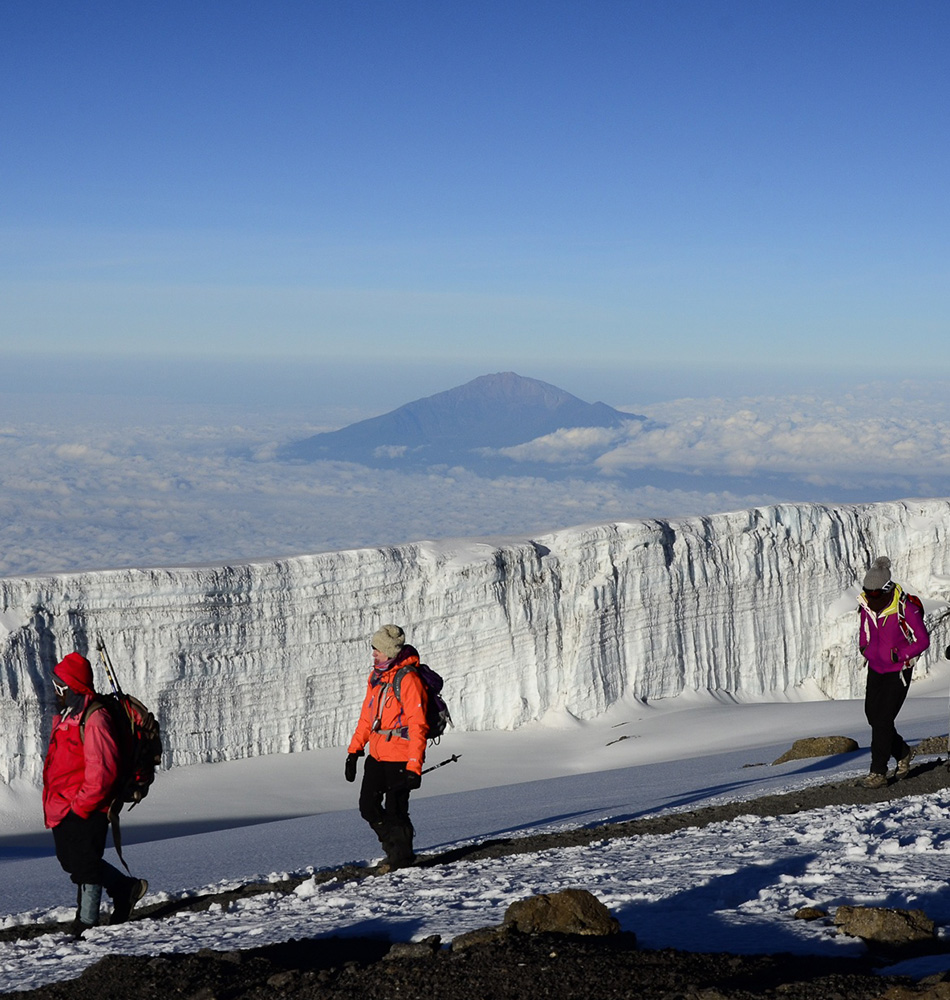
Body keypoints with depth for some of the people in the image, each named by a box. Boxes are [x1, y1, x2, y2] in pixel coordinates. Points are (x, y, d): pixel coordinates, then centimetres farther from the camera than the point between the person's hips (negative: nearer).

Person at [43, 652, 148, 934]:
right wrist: (54, 805, 16)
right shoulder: (68, 716, 14)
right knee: (71, 860, 16)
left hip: (86, 812, -10)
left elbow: (102, 771, -22)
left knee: (84, 866, -2)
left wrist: (80, 806, -21)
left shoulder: (93, 719, -18)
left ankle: (86, 922, 9)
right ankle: (126, 887, 31)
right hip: (64, 808, 10)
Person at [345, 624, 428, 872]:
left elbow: (418, 726, -19)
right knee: (368, 807, 9)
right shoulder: (376, 676, 9)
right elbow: (367, 716, 18)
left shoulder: (408, 680, -17)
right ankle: (393, 848, 28)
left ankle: (402, 856, 18)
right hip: (377, 755, 8)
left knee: (394, 811, -3)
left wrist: (414, 767, -22)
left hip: (400, 758, -8)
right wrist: (354, 751, 14)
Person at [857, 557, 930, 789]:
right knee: (873, 716, 8)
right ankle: (902, 754, 32)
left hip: (898, 671, -6)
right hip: (875, 668, 6)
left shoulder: (906, 609, -23)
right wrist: (864, 645, 0)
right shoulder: (866, 605, -6)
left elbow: (923, 640, -13)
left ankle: (878, 772, -6)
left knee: (883, 720, -11)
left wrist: (899, 655, -24)